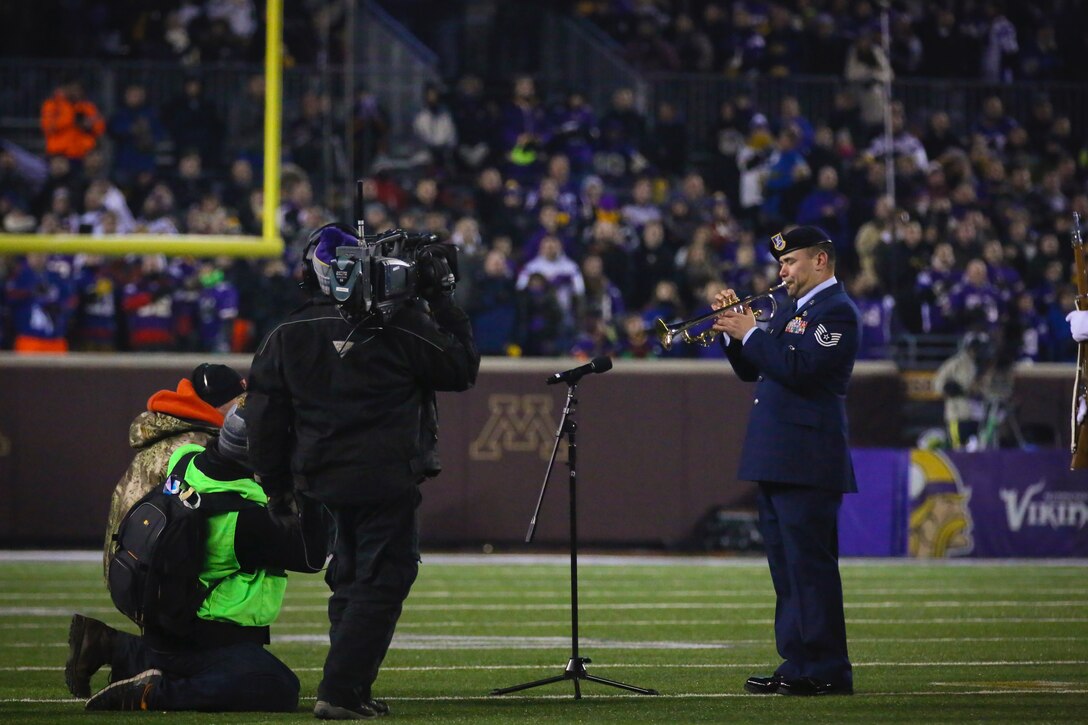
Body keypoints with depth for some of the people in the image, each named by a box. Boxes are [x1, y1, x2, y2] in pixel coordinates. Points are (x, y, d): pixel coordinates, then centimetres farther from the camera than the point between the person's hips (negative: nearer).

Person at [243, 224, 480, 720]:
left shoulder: (288, 335, 3)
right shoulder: (401, 327, -9)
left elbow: (264, 419, 6)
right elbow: (462, 369, 3)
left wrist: (276, 484, 16)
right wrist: (443, 304, 10)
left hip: (323, 479, 6)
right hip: (387, 482, -6)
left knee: (350, 580, 20)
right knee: (382, 582, -3)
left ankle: (353, 691, 23)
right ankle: (339, 692, -12)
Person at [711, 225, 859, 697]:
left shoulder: (836, 311, -9)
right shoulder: (793, 311, 22)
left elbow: (799, 368, -21)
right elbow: (752, 371, 23)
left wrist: (751, 333, -13)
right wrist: (733, 331, 9)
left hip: (807, 463, -10)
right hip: (775, 462, 10)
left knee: (810, 567, -10)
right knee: (788, 570, 11)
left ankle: (826, 671, -10)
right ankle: (797, 663, 15)